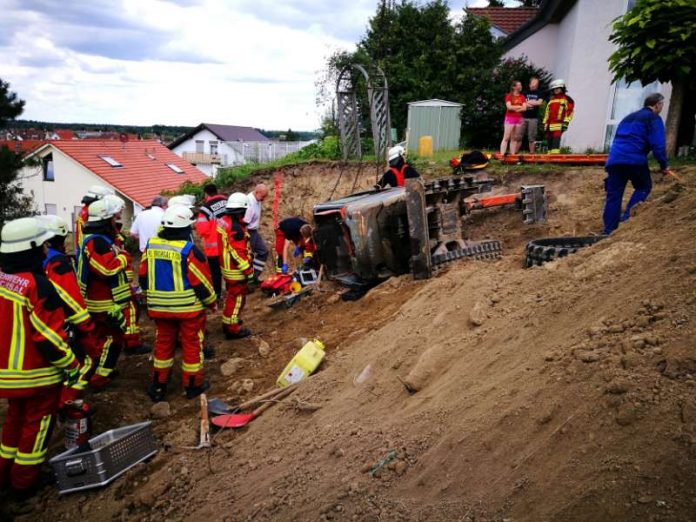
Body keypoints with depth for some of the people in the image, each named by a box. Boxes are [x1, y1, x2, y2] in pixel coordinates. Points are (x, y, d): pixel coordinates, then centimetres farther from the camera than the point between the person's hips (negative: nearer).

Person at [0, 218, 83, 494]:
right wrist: (72, 365, -12)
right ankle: (25, 480, 25)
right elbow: (49, 337, -24)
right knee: (36, 424, 11)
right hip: (37, 373, -8)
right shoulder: (37, 286, -25)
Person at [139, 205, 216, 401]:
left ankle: (158, 385, 24)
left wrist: (152, 299, 21)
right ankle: (193, 385, 20)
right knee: (192, 344, 9)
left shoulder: (151, 245, -1)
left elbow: (144, 277, 8)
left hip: (160, 307, 5)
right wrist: (211, 302, 1)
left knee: (163, 343, 18)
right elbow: (201, 282, -15)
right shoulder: (189, 250, -19)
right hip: (188, 307, -5)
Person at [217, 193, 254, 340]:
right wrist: (248, 270, -19)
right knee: (237, 297, 1)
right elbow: (238, 252, -25)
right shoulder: (235, 227, -25)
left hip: (226, 266, 10)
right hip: (236, 269, -10)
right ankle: (232, 328, 9)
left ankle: (228, 320, 37)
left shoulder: (223, 221, 5)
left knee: (232, 294, 23)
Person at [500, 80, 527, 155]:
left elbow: (524, 108, 2)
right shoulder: (509, 96, -1)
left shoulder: (522, 96, 12)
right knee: (506, 138, -9)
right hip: (510, 118, -5)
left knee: (514, 138, 6)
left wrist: (514, 108, -12)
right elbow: (509, 107, -13)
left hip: (519, 119, 5)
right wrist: (520, 107, -4)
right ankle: (502, 155, -13)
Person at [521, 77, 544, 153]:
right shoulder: (525, 93, 14)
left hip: (533, 118, -1)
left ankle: (532, 153, 6)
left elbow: (539, 102, -7)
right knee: (519, 136, -4)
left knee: (532, 138, 0)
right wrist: (534, 103, -7)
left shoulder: (539, 94, 10)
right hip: (523, 117, 1)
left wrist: (528, 102, -3)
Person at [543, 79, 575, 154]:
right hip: (550, 125, 7)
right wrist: (545, 123, 19)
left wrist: (566, 122, -13)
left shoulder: (567, 99, 3)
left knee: (556, 140, -17)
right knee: (549, 141, 6)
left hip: (559, 125, -7)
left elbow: (570, 111, -4)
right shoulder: (551, 100, 24)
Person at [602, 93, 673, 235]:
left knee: (613, 195, 4)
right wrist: (664, 165, 2)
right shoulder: (654, 118, 6)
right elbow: (658, 145, -5)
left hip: (614, 159, 6)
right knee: (644, 187, 13)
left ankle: (609, 231, 2)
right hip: (635, 160, -6)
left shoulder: (628, 117, 29)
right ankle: (628, 216, -7)